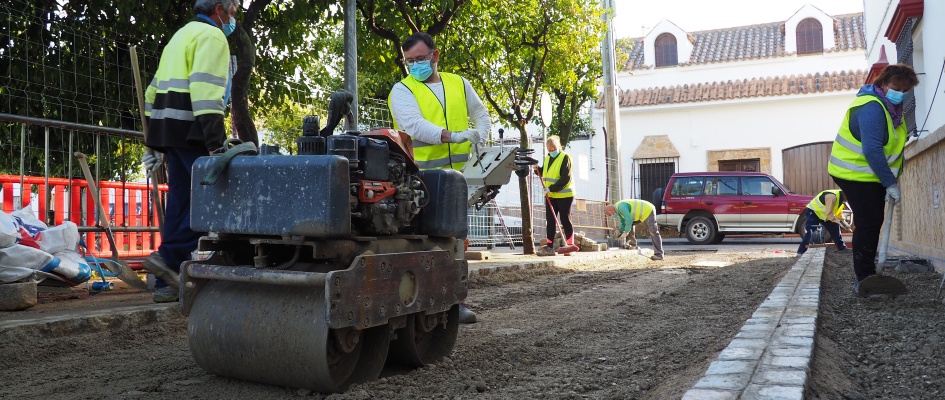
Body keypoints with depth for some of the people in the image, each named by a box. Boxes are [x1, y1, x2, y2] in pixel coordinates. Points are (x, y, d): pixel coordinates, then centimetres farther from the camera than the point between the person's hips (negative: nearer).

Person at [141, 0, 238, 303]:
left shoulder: (182, 35, 27)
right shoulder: (212, 36, -3)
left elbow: (155, 90, 26)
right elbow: (206, 91, -18)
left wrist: (154, 143, 26)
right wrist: (216, 143, -23)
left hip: (168, 128, 9)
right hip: (191, 130, -9)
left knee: (181, 202, 9)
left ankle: (168, 283, 9)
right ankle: (171, 256, -13)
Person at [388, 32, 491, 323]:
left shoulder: (459, 84, 14)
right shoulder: (402, 90, -1)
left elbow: (480, 113, 28)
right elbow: (414, 124, -18)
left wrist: (479, 138, 8)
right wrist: (452, 136, -29)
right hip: (422, 176, -4)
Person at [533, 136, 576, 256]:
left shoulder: (565, 157, -10)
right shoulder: (547, 158, 11)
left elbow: (566, 178, -18)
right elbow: (543, 173, 18)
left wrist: (551, 188, -22)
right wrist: (537, 168, -3)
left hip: (564, 195, -6)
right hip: (550, 195, 7)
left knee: (565, 220, 1)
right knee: (550, 221, 4)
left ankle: (570, 245, 11)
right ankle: (548, 246, 5)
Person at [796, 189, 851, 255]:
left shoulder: (841, 199, 0)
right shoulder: (832, 196, -31)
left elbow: (839, 214, 11)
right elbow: (829, 214, -36)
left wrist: (845, 224, -1)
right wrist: (841, 223, -31)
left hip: (824, 215, 10)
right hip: (813, 212, -10)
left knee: (835, 229, 11)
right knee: (810, 233, -23)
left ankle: (842, 249, 26)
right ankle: (800, 252, -23)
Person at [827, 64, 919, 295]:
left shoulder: (891, 107, 10)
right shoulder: (871, 108, -23)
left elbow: (893, 144, 14)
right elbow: (872, 150, -30)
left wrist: (891, 179, 4)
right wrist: (890, 183, -28)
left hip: (872, 174, 10)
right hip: (855, 174, -10)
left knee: (873, 222, 14)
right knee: (868, 223, -12)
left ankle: (866, 276, 24)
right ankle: (864, 278, -7)